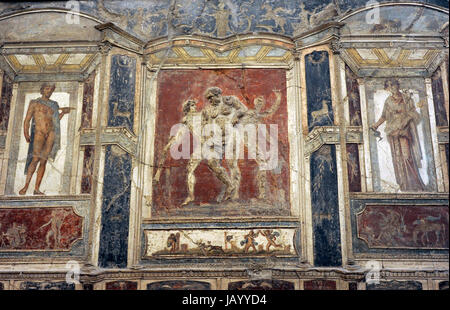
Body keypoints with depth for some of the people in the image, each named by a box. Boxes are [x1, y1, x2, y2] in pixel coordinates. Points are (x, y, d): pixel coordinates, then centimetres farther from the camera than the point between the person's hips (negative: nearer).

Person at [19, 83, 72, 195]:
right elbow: (27, 120, 3)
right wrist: (26, 133, -9)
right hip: (39, 132, -3)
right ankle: (26, 186, -14)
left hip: (51, 133, 3)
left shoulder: (54, 104, 20)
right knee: (35, 159, -17)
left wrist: (63, 112, 10)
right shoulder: (34, 103, 9)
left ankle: (36, 189, 0)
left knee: (44, 161, -1)